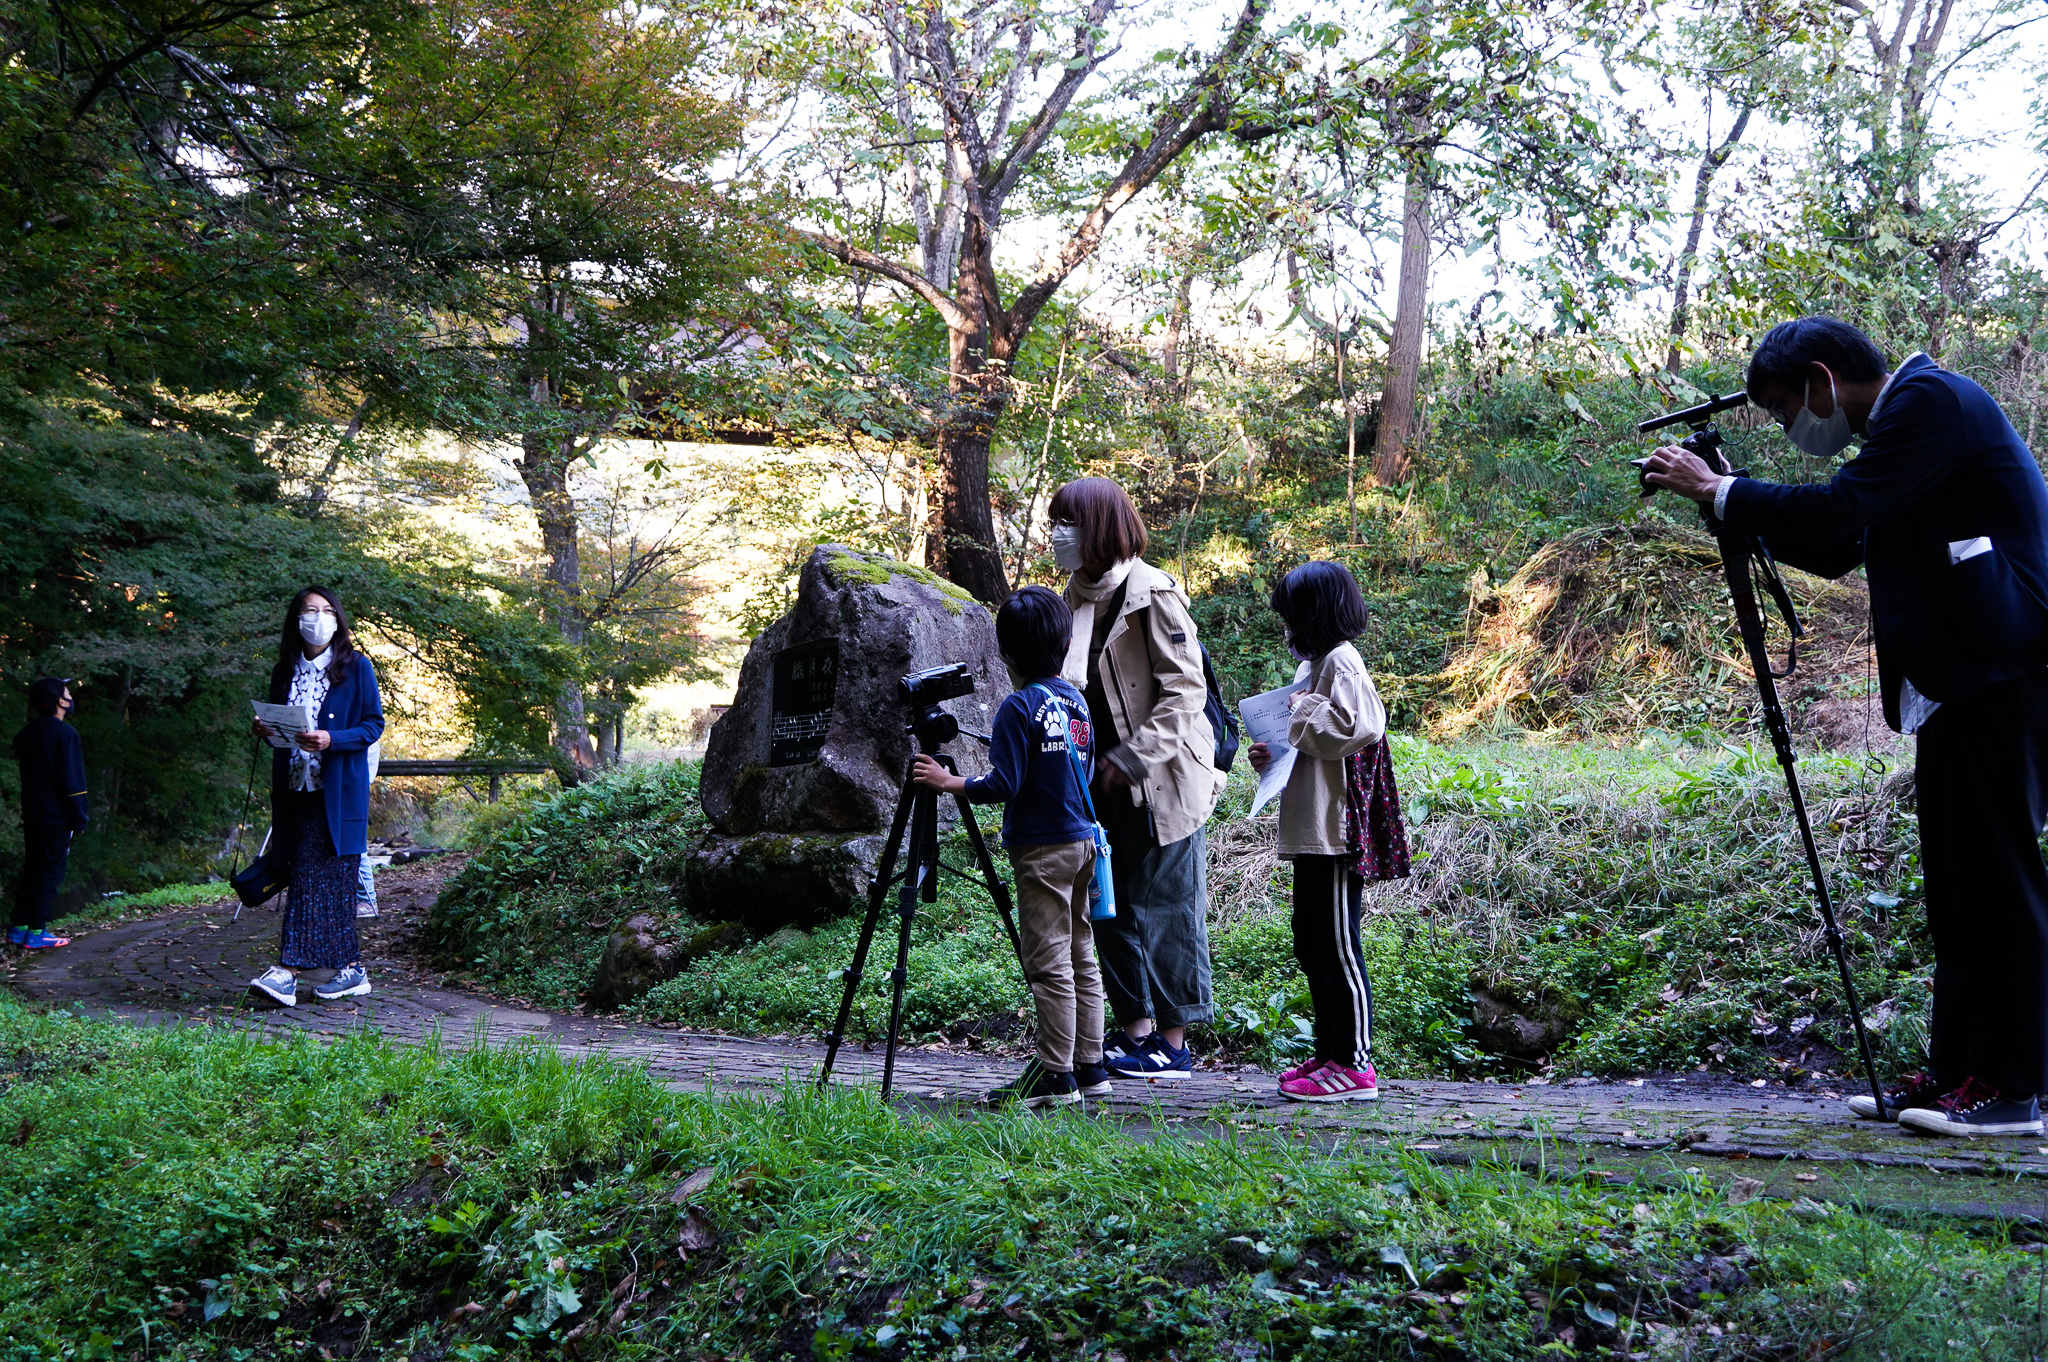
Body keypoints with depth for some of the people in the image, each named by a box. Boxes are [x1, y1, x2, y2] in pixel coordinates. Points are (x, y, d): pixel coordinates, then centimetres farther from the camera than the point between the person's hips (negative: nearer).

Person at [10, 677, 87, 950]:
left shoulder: (27, 733, 12)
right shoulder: (65, 733, -14)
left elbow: (27, 775, 17)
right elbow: (71, 779, -17)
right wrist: (79, 817, -13)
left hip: (32, 814, 8)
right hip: (57, 816, -8)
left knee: (32, 869, 14)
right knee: (50, 873, -4)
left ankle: (19, 928, 16)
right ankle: (36, 932, -5)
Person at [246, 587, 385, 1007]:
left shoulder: (357, 668, 0)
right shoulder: (285, 672, 14)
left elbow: (373, 725, -3)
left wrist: (331, 741, -18)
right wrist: (266, 730, -3)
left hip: (337, 789, -5)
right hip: (295, 787, 5)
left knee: (312, 876, -11)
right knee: (331, 880, 5)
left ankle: (289, 969, -17)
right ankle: (351, 970, 12)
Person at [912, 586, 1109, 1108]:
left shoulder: (1019, 707, -15)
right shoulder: (1077, 699, 9)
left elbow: (1003, 785, -18)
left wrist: (947, 781, -10)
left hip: (1042, 849, -8)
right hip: (1082, 840, 8)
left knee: (1048, 963, -4)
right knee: (1081, 957, 12)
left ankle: (1056, 1075, 0)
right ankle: (1089, 1066, 17)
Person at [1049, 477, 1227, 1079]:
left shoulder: (1153, 594, -14)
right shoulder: (1078, 595, 10)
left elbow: (1186, 690, -16)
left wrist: (1131, 757, -19)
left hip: (1161, 781, -8)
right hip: (1102, 781, 8)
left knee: (1163, 907, -1)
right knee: (1110, 906, 11)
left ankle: (1174, 1043, 9)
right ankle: (1136, 1026, 24)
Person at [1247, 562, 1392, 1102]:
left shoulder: (1341, 662, -12)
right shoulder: (1316, 663, 19)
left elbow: (1354, 728, -25)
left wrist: (1298, 711, -15)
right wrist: (1275, 755, 11)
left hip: (1336, 834, -11)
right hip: (1312, 832, 11)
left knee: (1338, 948, -5)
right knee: (1312, 948, 15)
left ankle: (1355, 1066, 1)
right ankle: (1331, 1053, 23)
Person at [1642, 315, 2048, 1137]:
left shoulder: (1931, 400, -10)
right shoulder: (1904, 418, 20)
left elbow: (1840, 511, -20)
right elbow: (1840, 548, 22)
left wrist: (1716, 490, -10)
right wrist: (1737, 513, 11)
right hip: (1957, 680, 10)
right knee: (1956, 884, 10)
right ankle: (1953, 1071, 15)